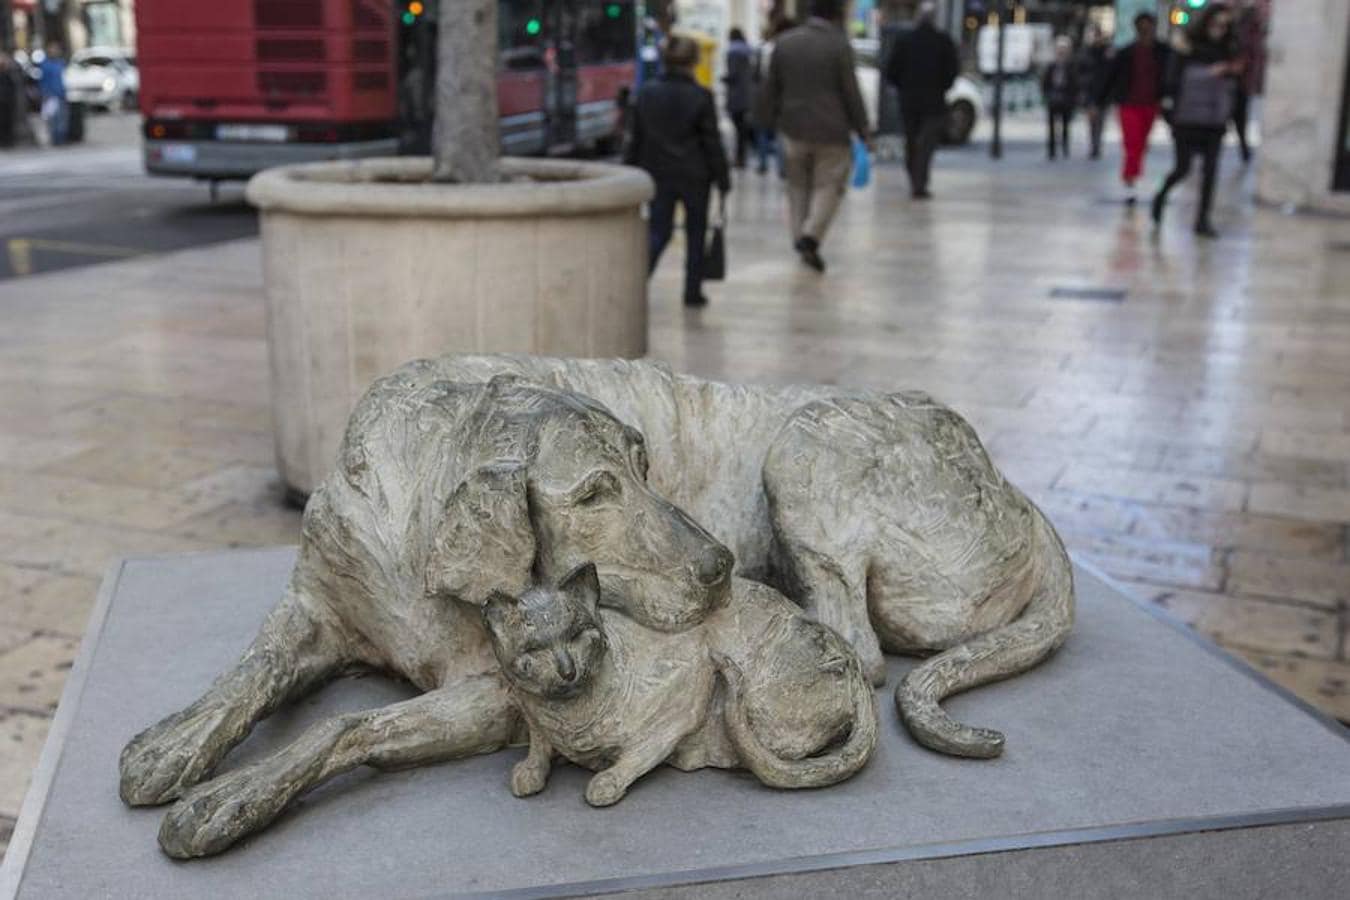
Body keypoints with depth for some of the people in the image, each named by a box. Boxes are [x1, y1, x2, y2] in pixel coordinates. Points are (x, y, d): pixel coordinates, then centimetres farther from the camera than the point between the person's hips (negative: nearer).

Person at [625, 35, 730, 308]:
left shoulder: (646, 93, 0)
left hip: (658, 173, 3)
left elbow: (636, 138, 5)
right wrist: (723, 178, 1)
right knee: (696, 232, 12)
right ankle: (693, 291, 16)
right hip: (694, 175, -2)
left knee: (657, 231, 8)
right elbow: (712, 142, -7)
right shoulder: (701, 96, -10)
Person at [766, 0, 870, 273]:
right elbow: (851, 92, -9)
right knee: (828, 186, 3)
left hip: (793, 128, 4)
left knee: (798, 184, 16)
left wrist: (774, 119, 21)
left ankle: (800, 237, 17)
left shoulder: (784, 42, 4)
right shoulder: (838, 45, -10)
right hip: (831, 130, -4)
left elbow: (773, 87, 10)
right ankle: (811, 235, -12)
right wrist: (862, 128, -1)